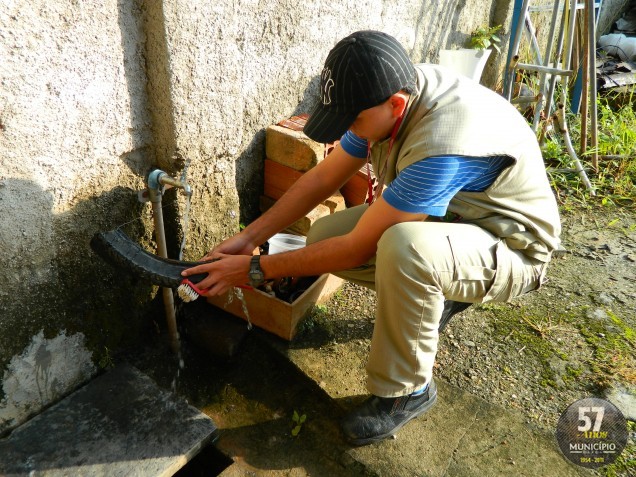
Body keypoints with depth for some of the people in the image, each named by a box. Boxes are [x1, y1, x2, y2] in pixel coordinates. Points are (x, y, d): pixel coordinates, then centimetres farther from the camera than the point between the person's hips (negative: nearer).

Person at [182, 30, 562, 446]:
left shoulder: (440, 145, -37)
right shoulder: (391, 93, -12)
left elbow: (357, 248, -29)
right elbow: (322, 179, -3)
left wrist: (256, 269, -20)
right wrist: (249, 237, -7)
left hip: (512, 248, -7)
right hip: (446, 213, 8)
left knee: (404, 247, -40)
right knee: (322, 237, -7)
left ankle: (405, 390, -13)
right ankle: (437, 294, 12)